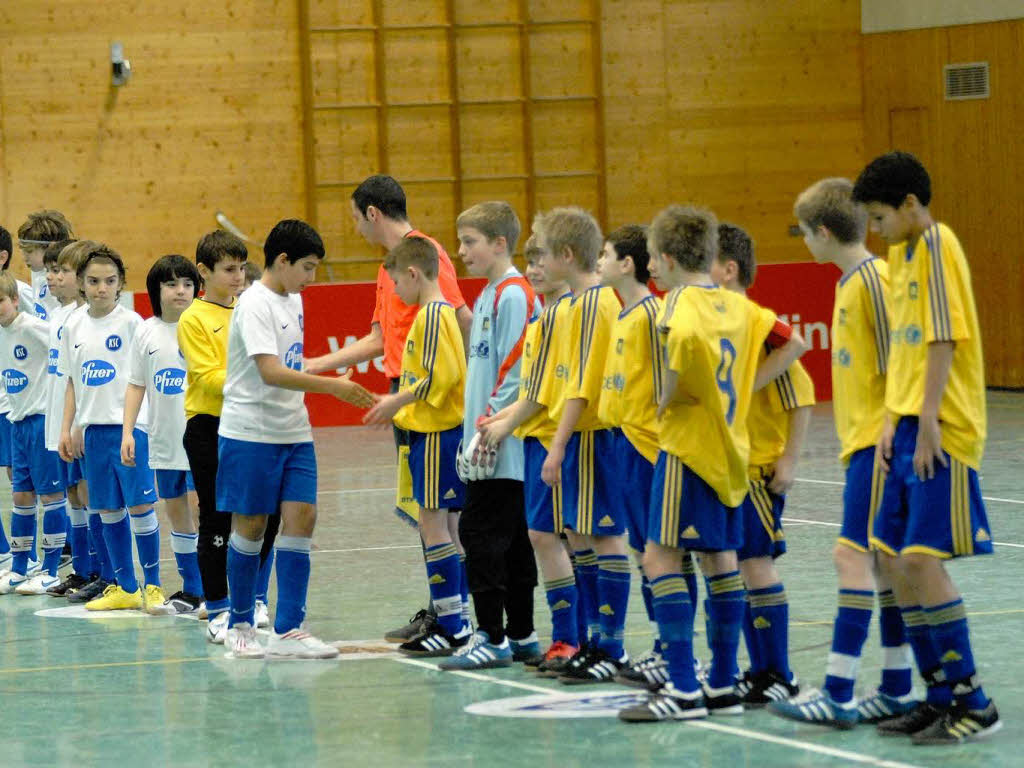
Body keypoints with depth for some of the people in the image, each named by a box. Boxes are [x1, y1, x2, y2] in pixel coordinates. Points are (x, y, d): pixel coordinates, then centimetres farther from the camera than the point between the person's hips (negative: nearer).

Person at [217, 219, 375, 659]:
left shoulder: (293, 300, 12)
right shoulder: (255, 305, -15)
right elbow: (270, 372, -25)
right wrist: (332, 386, -29)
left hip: (293, 432, 7)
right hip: (250, 433, -7)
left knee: (301, 517, -3)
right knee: (251, 525, 2)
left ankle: (288, 631, -3)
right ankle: (240, 625, 17)